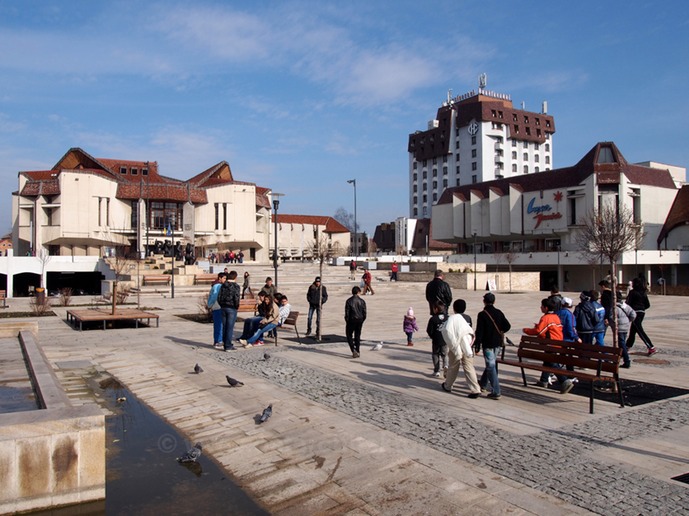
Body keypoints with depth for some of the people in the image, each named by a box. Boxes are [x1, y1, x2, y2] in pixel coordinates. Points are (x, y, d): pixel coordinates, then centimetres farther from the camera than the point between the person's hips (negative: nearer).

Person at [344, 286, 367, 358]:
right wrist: (362, 321, 14)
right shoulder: (362, 301, -1)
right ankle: (357, 352, 16)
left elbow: (347, 312, -9)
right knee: (357, 336, 14)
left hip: (351, 320, -3)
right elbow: (364, 313, 1)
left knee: (349, 336, 8)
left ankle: (353, 350, -11)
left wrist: (346, 322, 1)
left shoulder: (349, 301, -9)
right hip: (359, 320, 3)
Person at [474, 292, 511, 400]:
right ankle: (483, 384, 39)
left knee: (491, 366, -4)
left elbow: (479, 331, -15)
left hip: (487, 344, -6)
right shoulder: (499, 313, 3)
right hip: (497, 343, 6)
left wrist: (477, 345, -9)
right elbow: (507, 326, 1)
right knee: (491, 364, 21)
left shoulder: (482, 314, -13)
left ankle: (496, 392, -8)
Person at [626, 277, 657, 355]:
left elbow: (628, 303, -12)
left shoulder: (632, 292, -11)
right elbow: (648, 305, 9)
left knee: (640, 331, -8)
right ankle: (628, 345, 28)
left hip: (635, 312, -8)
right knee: (633, 330, 17)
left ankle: (652, 348, -13)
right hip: (642, 313, 8)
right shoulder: (644, 293, 8)